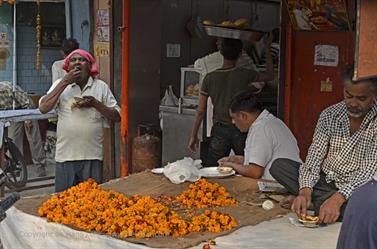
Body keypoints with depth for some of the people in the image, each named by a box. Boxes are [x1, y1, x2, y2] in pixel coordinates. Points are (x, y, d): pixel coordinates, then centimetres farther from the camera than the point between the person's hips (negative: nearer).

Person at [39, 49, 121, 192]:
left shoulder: (101, 87, 5)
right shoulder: (60, 85, 5)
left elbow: (117, 117, 4)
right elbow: (43, 108, -9)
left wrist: (95, 103, -11)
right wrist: (65, 82, -10)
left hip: (93, 155, 0)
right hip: (65, 155, 0)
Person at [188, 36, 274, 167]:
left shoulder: (210, 78, -3)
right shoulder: (244, 74, -5)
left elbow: (200, 111, -1)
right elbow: (270, 76, 13)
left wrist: (193, 136, 9)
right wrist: (267, 48, 23)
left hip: (219, 131, 1)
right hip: (241, 130, 0)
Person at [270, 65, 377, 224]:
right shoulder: (329, 115, 1)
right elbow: (315, 156, -6)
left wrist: (338, 198, -35)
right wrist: (305, 191, -25)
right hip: (324, 183, 5)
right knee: (278, 166, -15)